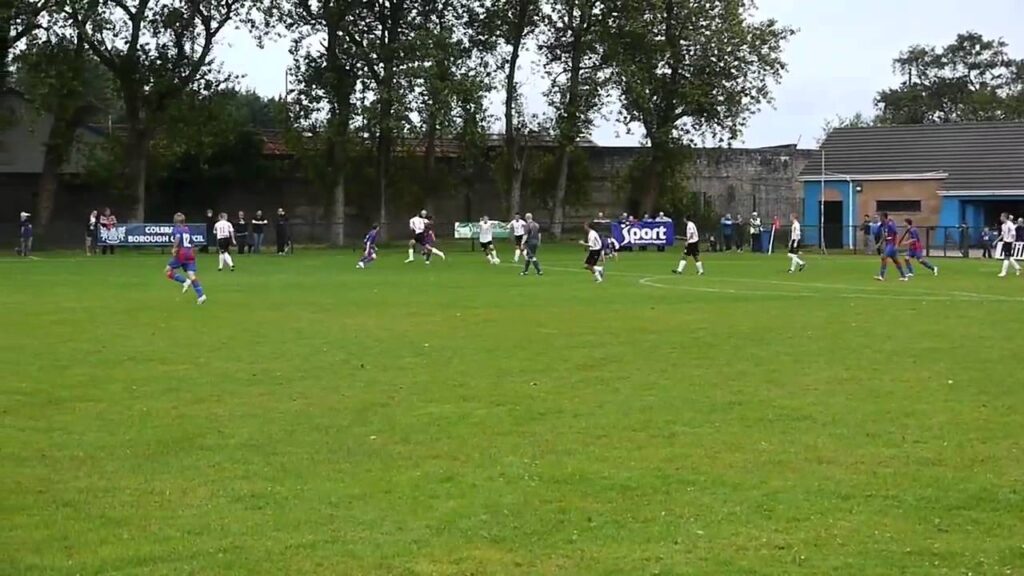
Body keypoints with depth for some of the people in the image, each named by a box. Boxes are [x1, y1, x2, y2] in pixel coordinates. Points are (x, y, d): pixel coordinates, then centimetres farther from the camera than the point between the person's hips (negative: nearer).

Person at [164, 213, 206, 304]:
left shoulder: (177, 229, 0)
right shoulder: (187, 229, 19)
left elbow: (177, 237, -22)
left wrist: (174, 248, -21)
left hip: (181, 254, -6)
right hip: (190, 254, 6)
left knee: (167, 271, 5)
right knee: (191, 275, -2)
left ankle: (185, 281, -12)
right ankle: (201, 295, -18)